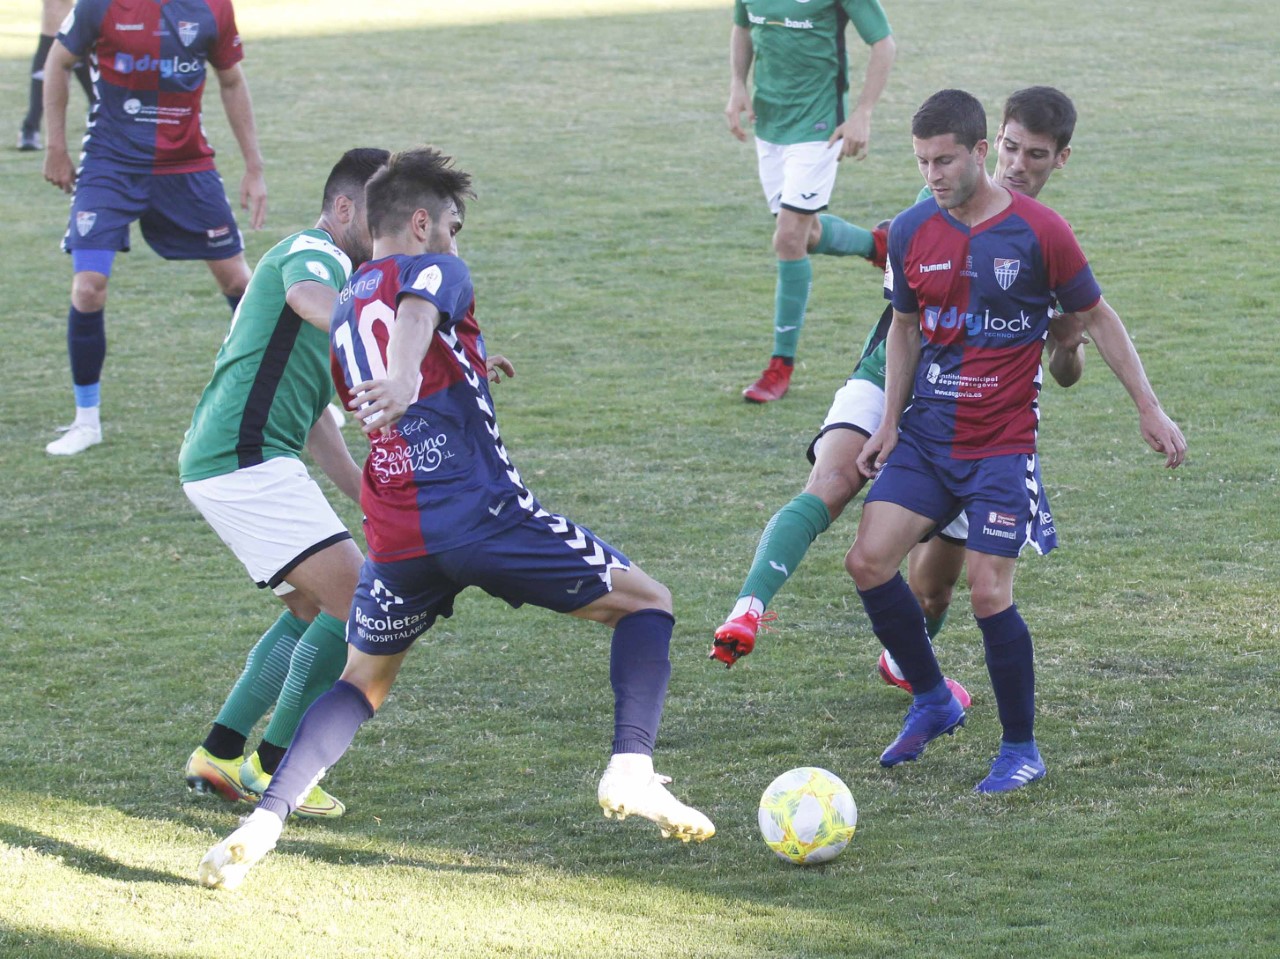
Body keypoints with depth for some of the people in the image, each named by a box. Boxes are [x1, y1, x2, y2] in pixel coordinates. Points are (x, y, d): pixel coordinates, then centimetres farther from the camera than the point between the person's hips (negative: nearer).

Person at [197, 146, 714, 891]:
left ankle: (264, 822, 4)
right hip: (483, 514, -6)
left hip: (398, 539, 6)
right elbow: (417, 312, -24)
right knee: (647, 603, 9)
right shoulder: (435, 270, 2)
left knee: (364, 682, 24)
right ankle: (632, 770, -10)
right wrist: (404, 381, -45)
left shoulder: (345, 306, 21)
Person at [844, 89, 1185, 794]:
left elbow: (1097, 318, 1)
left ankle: (1022, 749, 6)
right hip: (925, 436, 4)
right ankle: (933, 701, 14)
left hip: (1002, 445, -4)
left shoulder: (1039, 232, -11)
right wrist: (889, 424, 9)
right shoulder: (911, 232, 0)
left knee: (988, 592, -11)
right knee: (868, 562, -8)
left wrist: (1149, 408, 2)